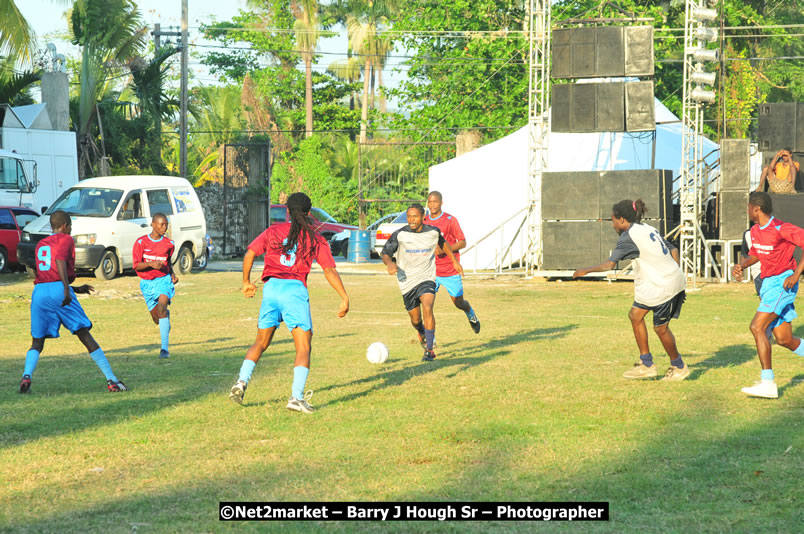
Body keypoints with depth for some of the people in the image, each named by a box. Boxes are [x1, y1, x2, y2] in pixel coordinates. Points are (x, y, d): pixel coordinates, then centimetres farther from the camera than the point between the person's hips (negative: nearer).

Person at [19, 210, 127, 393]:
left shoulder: (40, 245, 27)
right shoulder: (65, 239, 7)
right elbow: (60, 261, -14)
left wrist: (76, 289, 39)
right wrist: (67, 289, -21)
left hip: (39, 290, 5)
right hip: (59, 289, -5)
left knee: (37, 343, 9)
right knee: (85, 335, 0)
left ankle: (26, 375, -18)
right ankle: (112, 380, -1)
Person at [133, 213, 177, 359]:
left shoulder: (169, 244, 2)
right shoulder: (141, 242, -6)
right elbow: (136, 265, -9)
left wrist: (172, 274, 2)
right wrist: (151, 264, -26)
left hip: (163, 280, -1)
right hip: (147, 283, 1)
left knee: (162, 307, -26)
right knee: (157, 318, 7)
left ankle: (165, 348, -30)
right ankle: (166, 315, 50)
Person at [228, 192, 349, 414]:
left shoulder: (273, 231, 13)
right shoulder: (315, 239, 8)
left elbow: (250, 253, 9)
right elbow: (329, 270, 1)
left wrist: (247, 282, 21)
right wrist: (345, 298, 2)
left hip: (271, 287, 3)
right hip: (295, 289, -3)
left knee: (261, 342, 18)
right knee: (303, 347, 1)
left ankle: (242, 381, 0)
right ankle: (296, 397, -12)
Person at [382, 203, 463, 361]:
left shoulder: (433, 232, -5)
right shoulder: (400, 235, -11)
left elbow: (442, 242, 18)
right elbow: (385, 253, -7)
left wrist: (455, 262, 21)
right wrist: (389, 263, -30)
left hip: (427, 278, -1)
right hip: (407, 281, 1)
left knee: (427, 308, -26)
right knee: (415, 319, 11)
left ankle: (429, 350, -21)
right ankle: (423, 334, 49)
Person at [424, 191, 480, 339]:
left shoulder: (450, 220, -8)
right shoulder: (424, 221, 4)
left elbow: (463, 243, -8)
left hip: (450, 271, -2)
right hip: (431, 270, 2)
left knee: (459, 303, 10)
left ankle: (472, 316, 45)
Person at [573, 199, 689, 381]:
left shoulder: (629, 236, -14)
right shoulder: (648, 230, 13)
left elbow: (609, 264, -15)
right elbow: (673, 250, 15)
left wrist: (586, 270, -2)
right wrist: (677, 279, 19)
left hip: (663, 286, -10)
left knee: (660, 327, 3)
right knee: (635, 315, 12)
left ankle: (679, 368, 20)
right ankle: (646, 365, 17)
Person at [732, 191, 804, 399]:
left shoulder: (781, 229, -17)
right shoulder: (755, 230, 9)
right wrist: (741, 265, 4)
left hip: (782, 282, -9)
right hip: (768, 283, 9)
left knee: (757, 327, -19)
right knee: (783, 339, 7)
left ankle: (767, 383, -18)